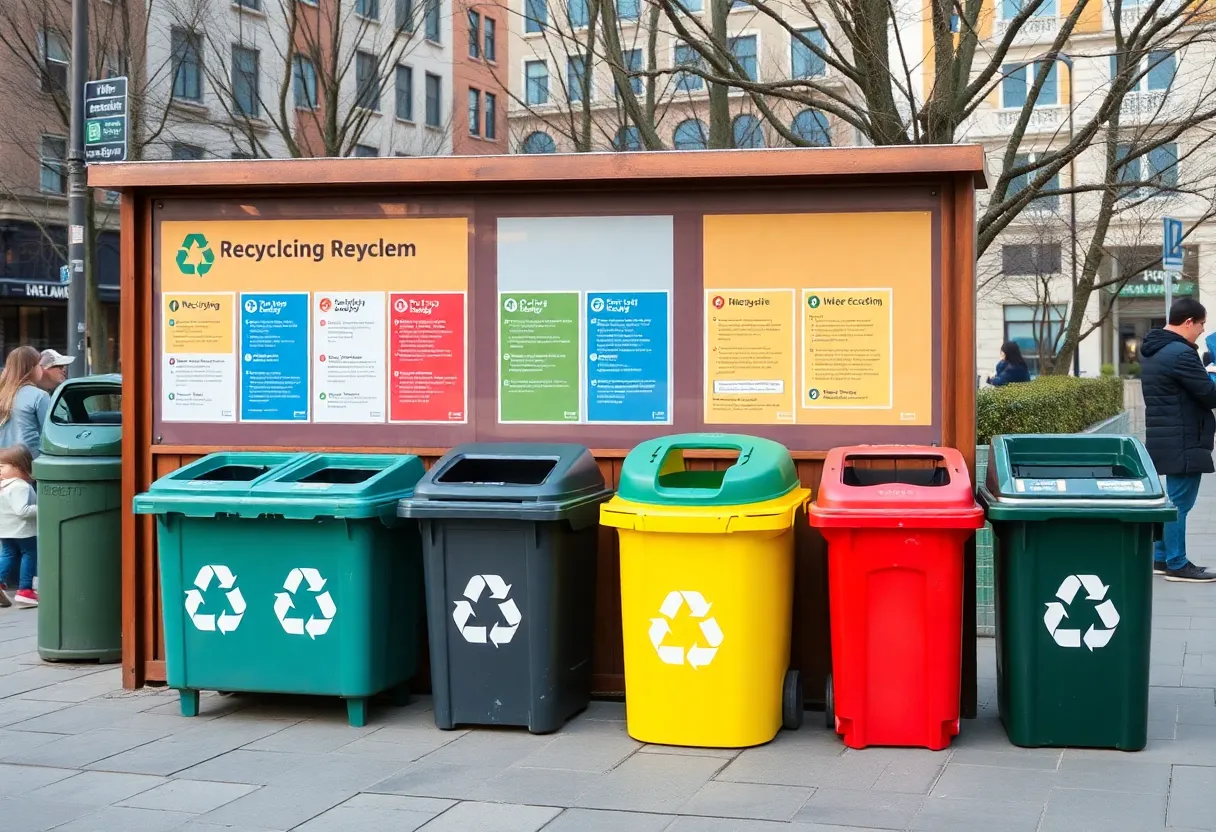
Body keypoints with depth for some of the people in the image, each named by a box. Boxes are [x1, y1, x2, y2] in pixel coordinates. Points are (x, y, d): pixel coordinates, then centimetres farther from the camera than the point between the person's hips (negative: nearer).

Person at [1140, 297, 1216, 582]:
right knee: (1180, 502, -4)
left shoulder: (1152, 350, 13)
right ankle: (1177, 564, 1)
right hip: (1183, 441, -10)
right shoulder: (1180, 354, -20)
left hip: (1165, 438, 10)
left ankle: (1161, 557, 22)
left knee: (1173, 500, 17)